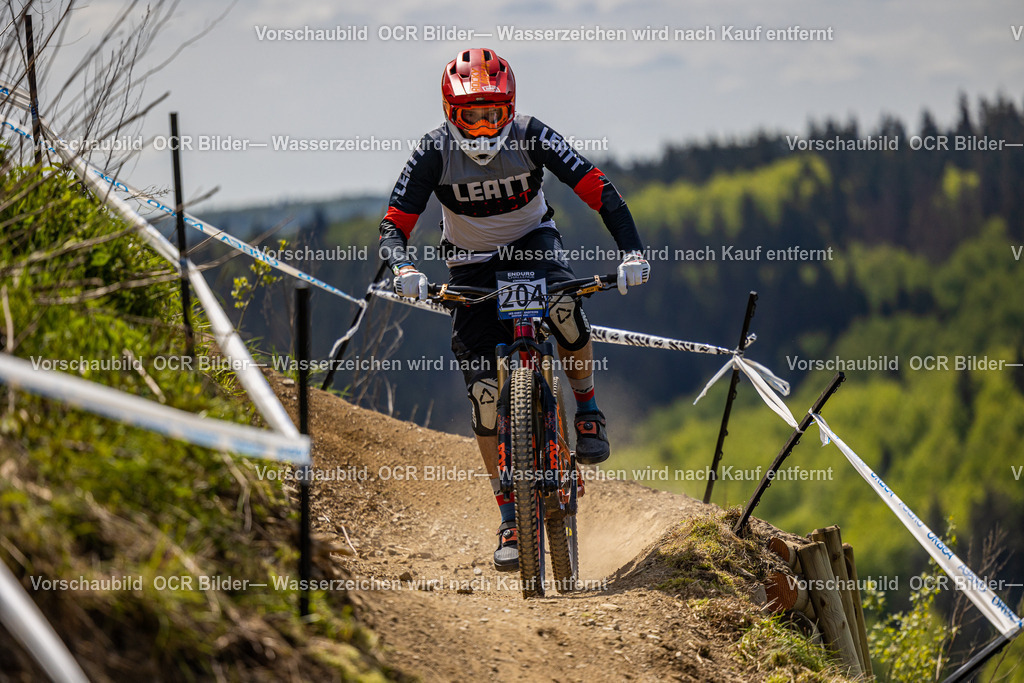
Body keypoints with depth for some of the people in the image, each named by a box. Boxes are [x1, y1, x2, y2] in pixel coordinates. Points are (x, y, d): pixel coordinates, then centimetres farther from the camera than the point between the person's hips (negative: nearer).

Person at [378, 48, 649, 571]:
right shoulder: (435, 151, -21)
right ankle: (511, 520, -1)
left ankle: (586, 404, -8)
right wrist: (403, 268, -44)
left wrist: (631, 251, -38)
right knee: (485, 392, -10)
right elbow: (394, 224, -23)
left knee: (563, 305, -37)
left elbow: (598, 191, -25)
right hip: (472, 264, 1)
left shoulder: (531, 136, -22)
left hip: (532, 243, -1)